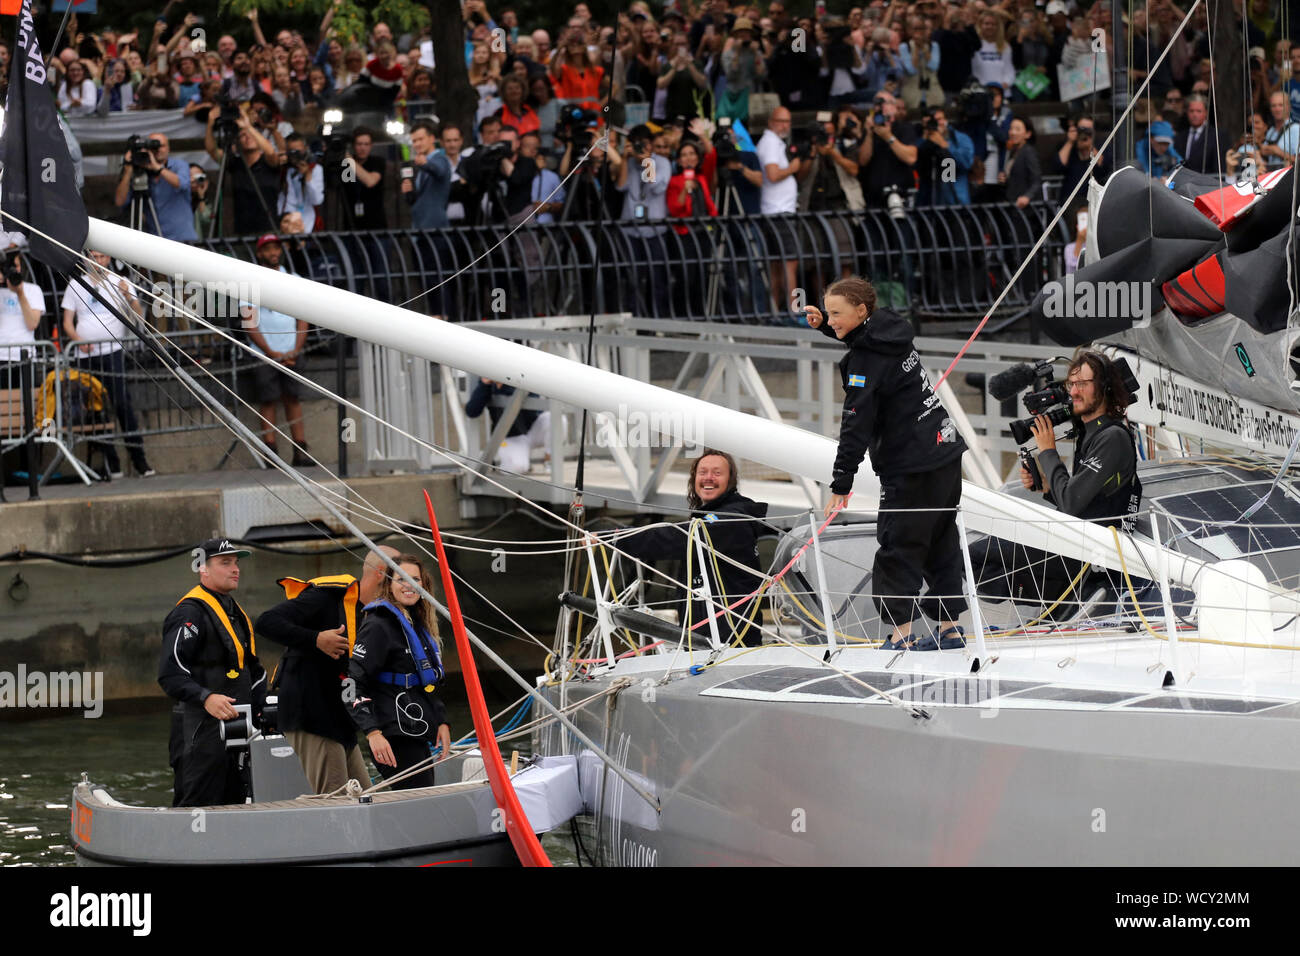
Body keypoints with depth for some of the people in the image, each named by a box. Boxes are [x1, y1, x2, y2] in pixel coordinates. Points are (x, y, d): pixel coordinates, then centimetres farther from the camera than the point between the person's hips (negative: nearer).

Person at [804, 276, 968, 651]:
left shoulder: (866, 360, -18)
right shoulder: (891, 331, 8)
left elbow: (856, 426, -21)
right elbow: (861, 335, 34)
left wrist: (841, 483, -20)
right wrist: (823, 324, 18)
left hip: (913, 468, -9)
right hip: (946, 452, 9)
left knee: (897, 550, -5)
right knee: (940, 543, 16)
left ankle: (900, 637, -8)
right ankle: (950, 630, 23)